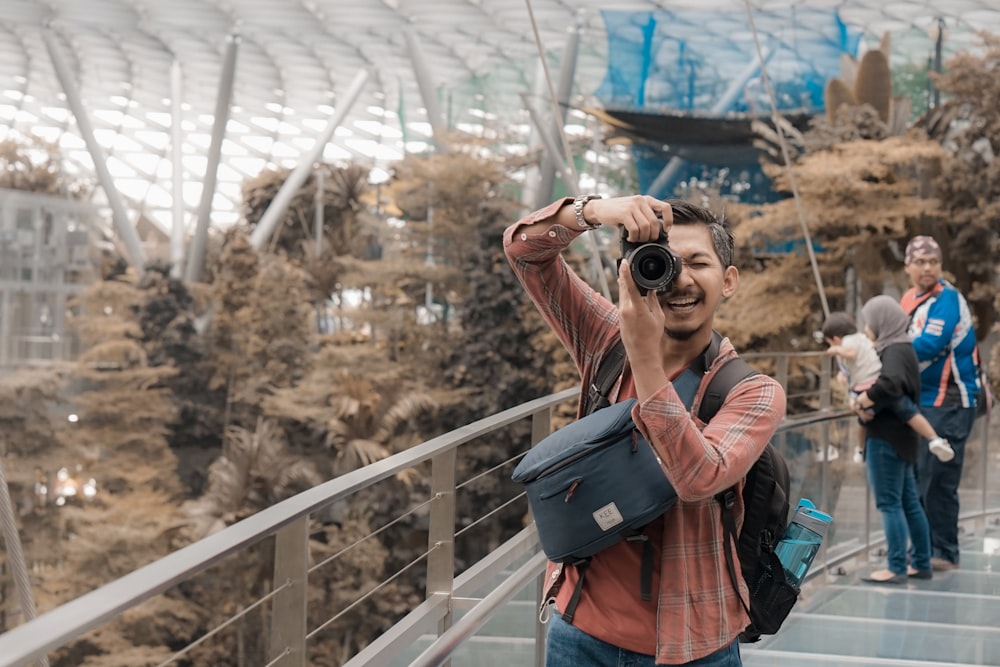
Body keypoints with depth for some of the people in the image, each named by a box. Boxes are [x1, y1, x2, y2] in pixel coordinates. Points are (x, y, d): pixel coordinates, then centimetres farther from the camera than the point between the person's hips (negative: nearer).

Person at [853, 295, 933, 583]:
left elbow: (891, 383, -36)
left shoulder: (894, 351, -17)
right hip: (902, 437, 10)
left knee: (889, 503, -4)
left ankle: (896, 569, -1)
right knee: (909, 502, 15)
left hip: (887, 439, -10)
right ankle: (921, 563, 21)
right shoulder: (901, 348, 14)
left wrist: (863, 401, -23)